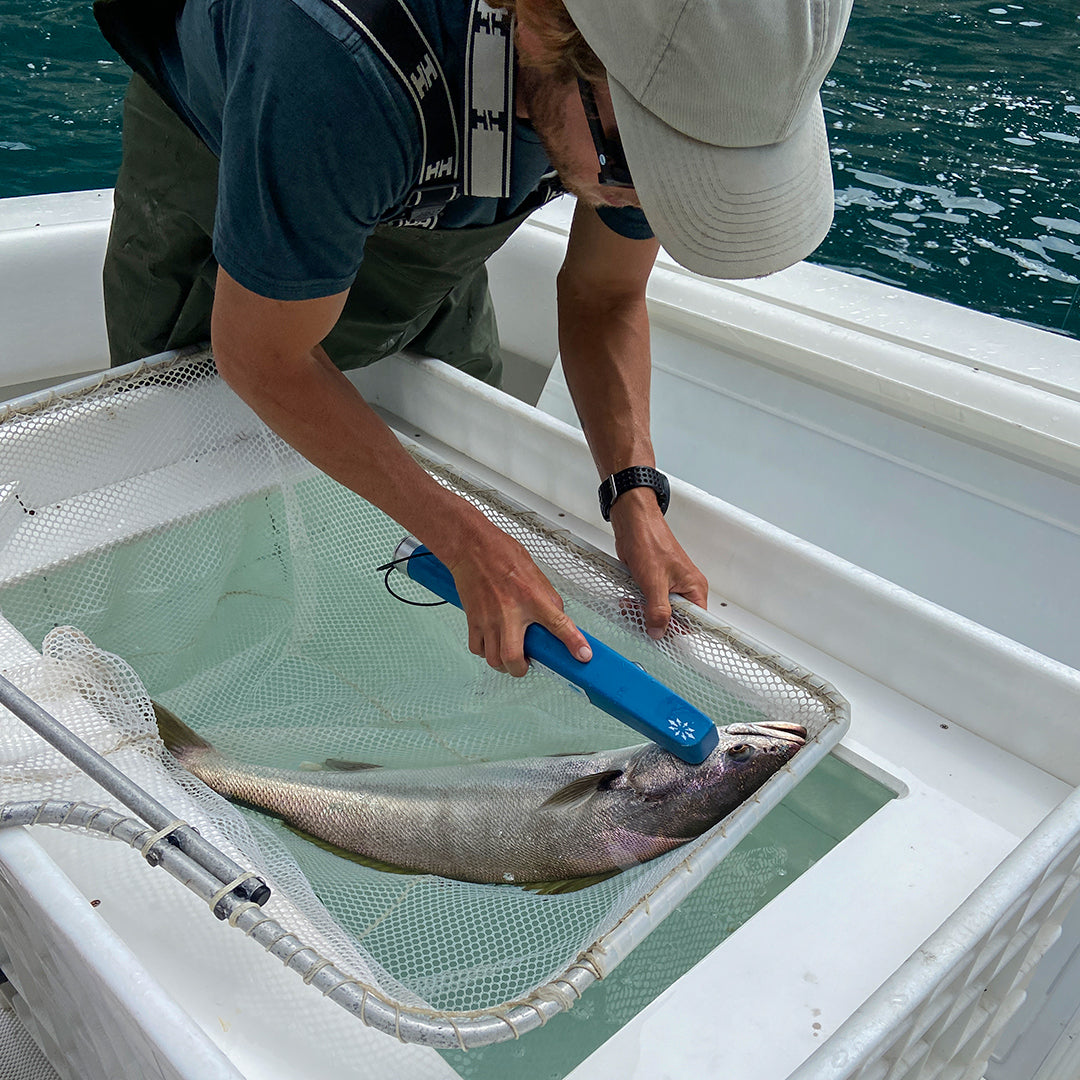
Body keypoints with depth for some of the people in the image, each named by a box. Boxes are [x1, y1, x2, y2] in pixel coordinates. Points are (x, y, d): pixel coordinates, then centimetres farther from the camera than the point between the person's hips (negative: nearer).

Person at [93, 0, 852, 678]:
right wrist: (465, 541, -33)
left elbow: (605, 296, -13)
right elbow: (260, 356, -33)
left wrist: (635, 493, -27)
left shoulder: (675, 61, -30)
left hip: (425, 213, 4)